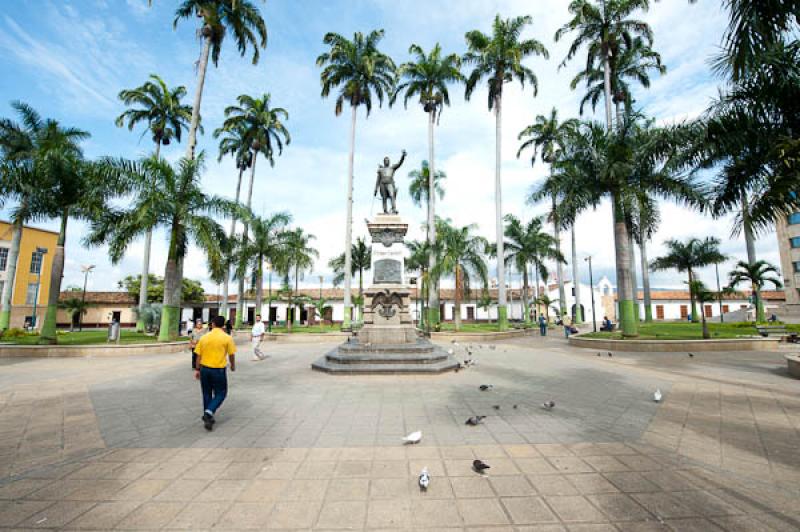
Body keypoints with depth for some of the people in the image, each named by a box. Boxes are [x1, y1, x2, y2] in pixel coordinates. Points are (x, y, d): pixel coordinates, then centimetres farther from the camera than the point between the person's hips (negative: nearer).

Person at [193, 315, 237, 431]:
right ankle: (208, 413, -8)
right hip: (219, 370, -4)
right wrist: (233, 365, 18)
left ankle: (207, 417, 27)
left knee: (207, 394, 18)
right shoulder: (227, 338, -8)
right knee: (220, 394, 11)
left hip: (204, 368, 4)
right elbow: (231, 355, 0)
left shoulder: (204, 337, 1)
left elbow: (198, 356, 4)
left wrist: (198, 370, 14)